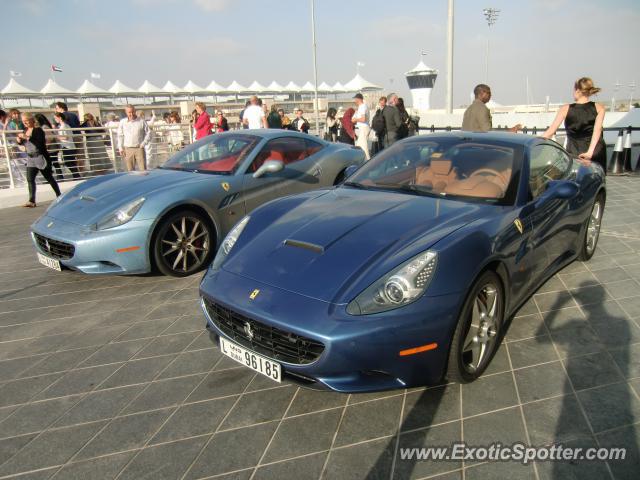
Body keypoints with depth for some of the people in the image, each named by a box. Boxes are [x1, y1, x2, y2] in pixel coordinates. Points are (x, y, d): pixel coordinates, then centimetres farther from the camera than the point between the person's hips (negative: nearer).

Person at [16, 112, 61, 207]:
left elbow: (40, 142, -24)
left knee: (49, 178, 4)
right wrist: (19, 140, -2)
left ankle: (59, 196, 20)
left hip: (40, 157, -7)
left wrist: (27, 137, -30)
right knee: (30, 179, -3)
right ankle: (32, 201, -5)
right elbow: (23, 143, 20)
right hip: (30, 158, 7)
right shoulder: (25, 130, 11)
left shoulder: (38, 130, -11)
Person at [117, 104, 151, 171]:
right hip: (128, 149, 2)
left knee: (143, 169, -4)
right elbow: (120, 136, 12)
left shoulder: (141, 121, 2)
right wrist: (120, 148, 5)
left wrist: (143, 143, -4)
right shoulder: (122, 122, 8)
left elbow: (148, 133, 6)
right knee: (130, 170, 4)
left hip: (139, 148, -2)